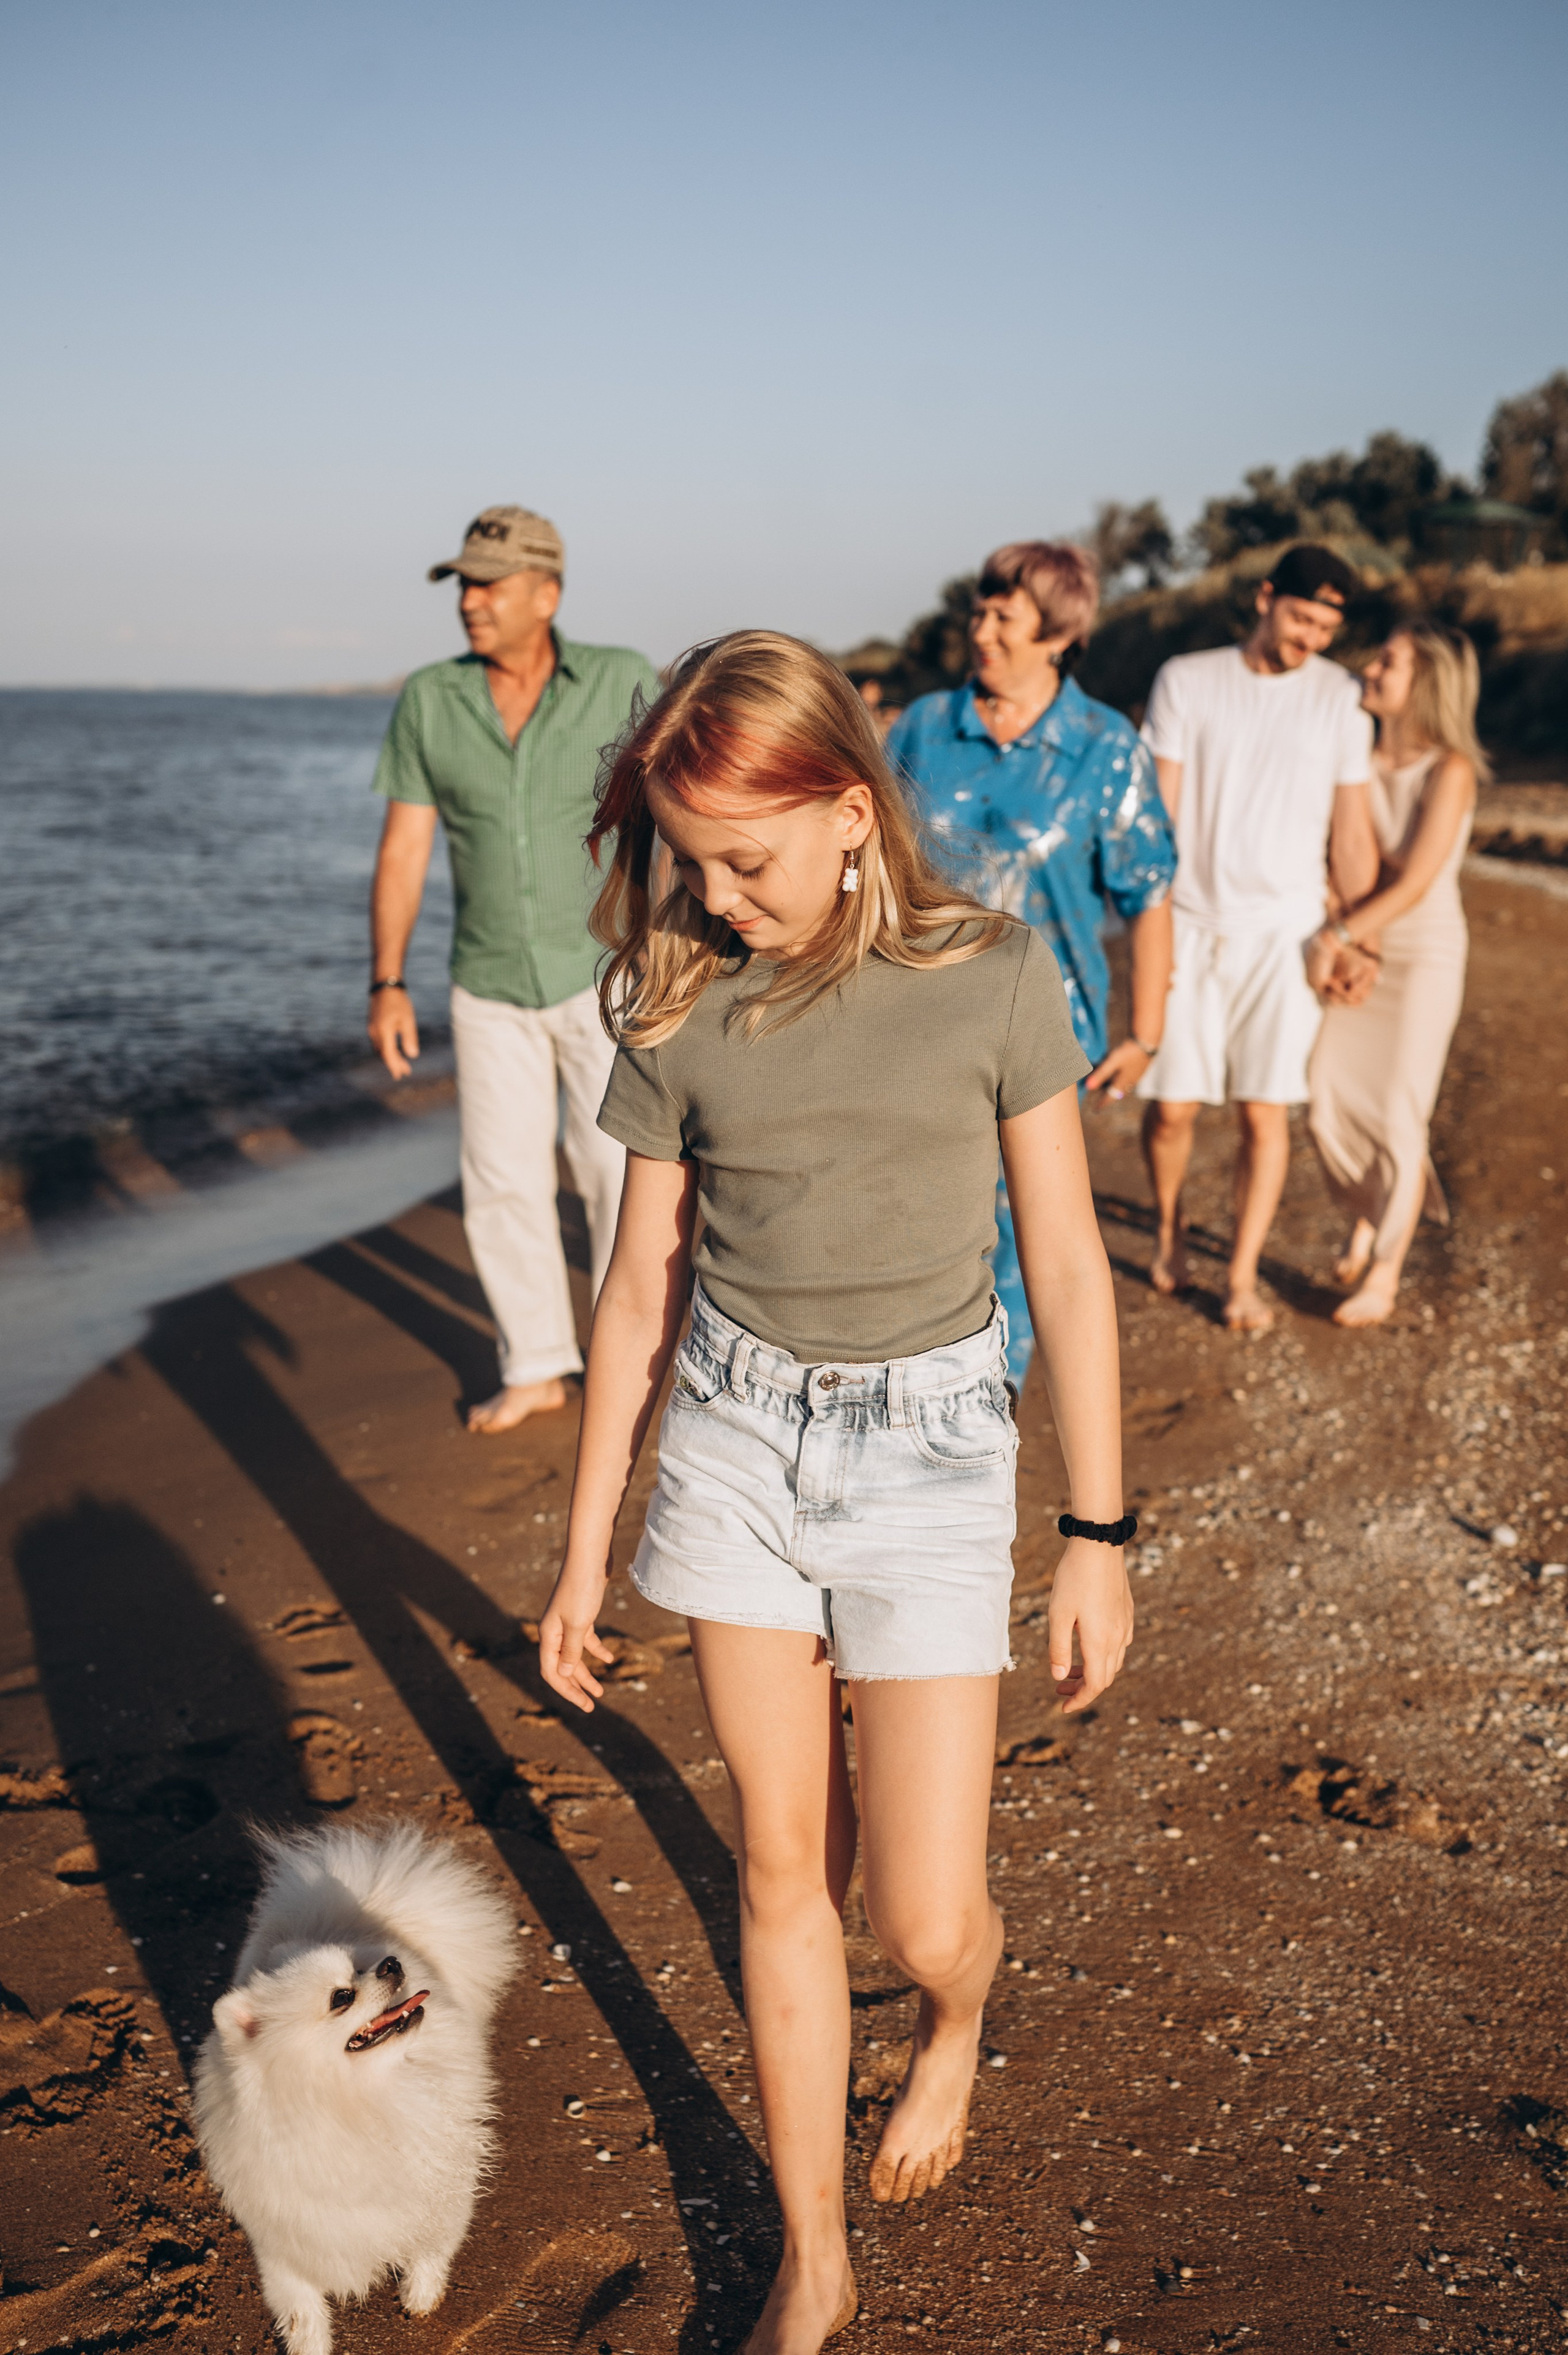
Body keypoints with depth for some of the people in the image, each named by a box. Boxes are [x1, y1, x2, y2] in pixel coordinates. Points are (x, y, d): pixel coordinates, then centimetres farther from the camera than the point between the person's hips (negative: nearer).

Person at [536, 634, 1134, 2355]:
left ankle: (954, 2030, 42)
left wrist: (1099, 1536, -3)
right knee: (781, 1864, 12)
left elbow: (1066, 1264, -4)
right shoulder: (682, 1009, -3)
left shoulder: (992, 980, -10)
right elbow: (642, 1283, 4)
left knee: (923, 1917, 1)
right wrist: (586, 1552, 8)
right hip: (734, 1438, 3)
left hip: (927, 1445, -2)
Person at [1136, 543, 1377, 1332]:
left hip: (1283, 932, 1)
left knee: (1265, 1112, -1)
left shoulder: (1342, 697, 3)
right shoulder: (1186, 680, 0)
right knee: (1172, 1106, 2)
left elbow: (1351, 835, 7)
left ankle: (1243, 1275, 12)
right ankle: (1168, 1230, 31)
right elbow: (1158, 816, -1)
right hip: (1191, 924, 0)